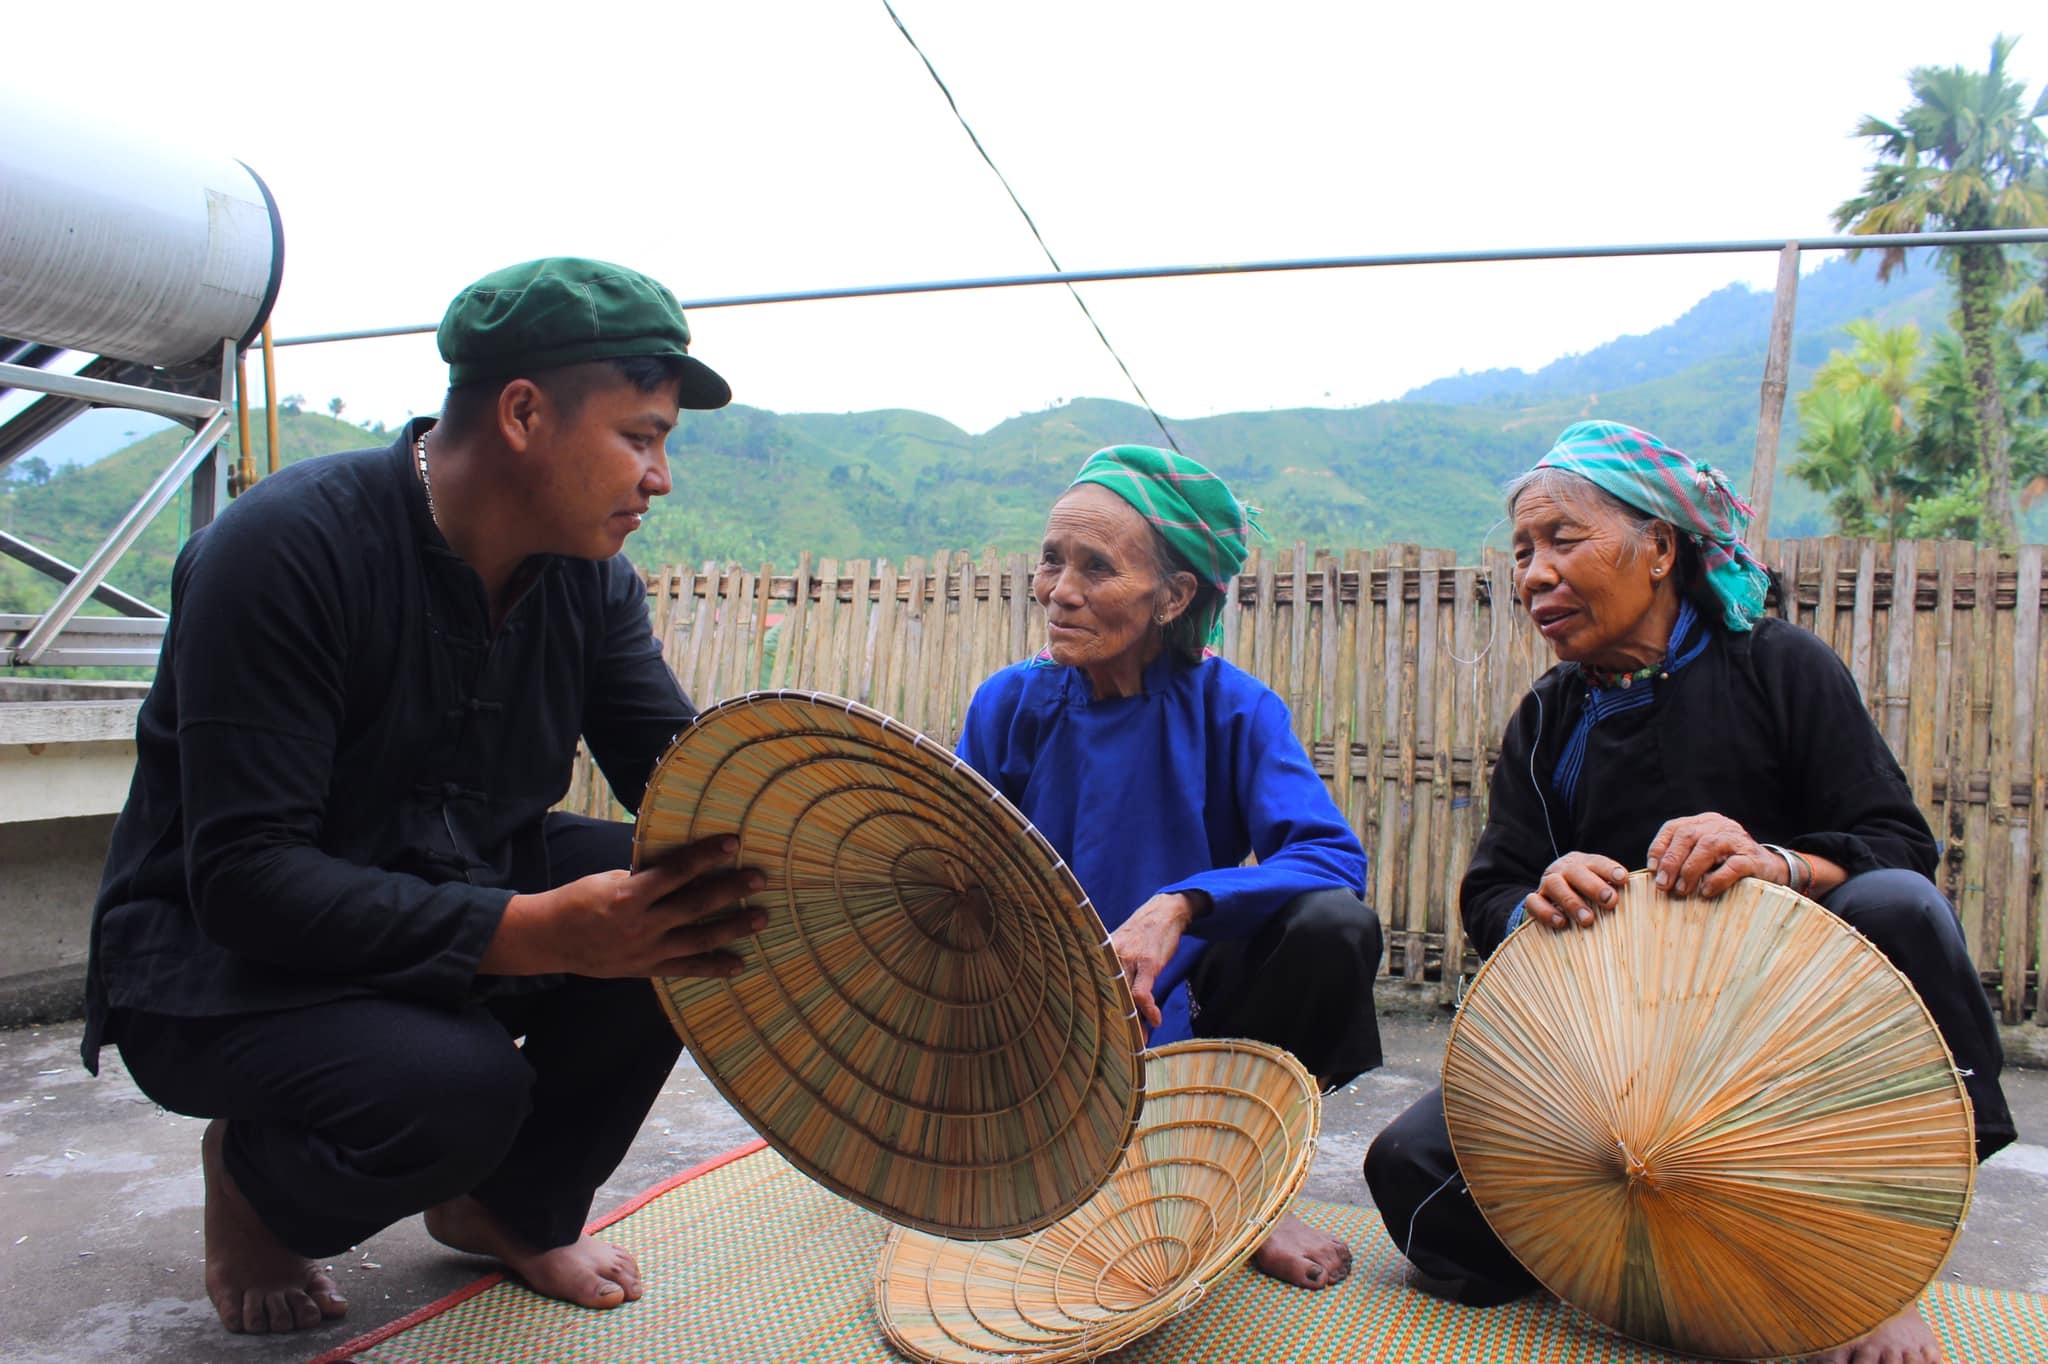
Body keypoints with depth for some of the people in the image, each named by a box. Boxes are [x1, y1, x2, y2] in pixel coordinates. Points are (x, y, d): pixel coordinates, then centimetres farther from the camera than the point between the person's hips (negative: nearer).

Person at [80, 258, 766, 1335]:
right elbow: (243, 877, -29)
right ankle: (252, 1180, 5)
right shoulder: (288, 548, -25)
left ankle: (517, 1206, 6)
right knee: (452, 1083, -33)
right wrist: (535, 931, -40)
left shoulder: (590, 579, -5)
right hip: (222, 954, -6)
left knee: (693, 902, -17)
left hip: (449, 889, 6)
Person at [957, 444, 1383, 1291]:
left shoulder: (1233, 709, -10)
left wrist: (1178, 906, -38)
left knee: (1334, 925, -26)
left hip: (1183, 1003, 0)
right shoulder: (1008, 704, -6)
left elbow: (1331, 856, -24)